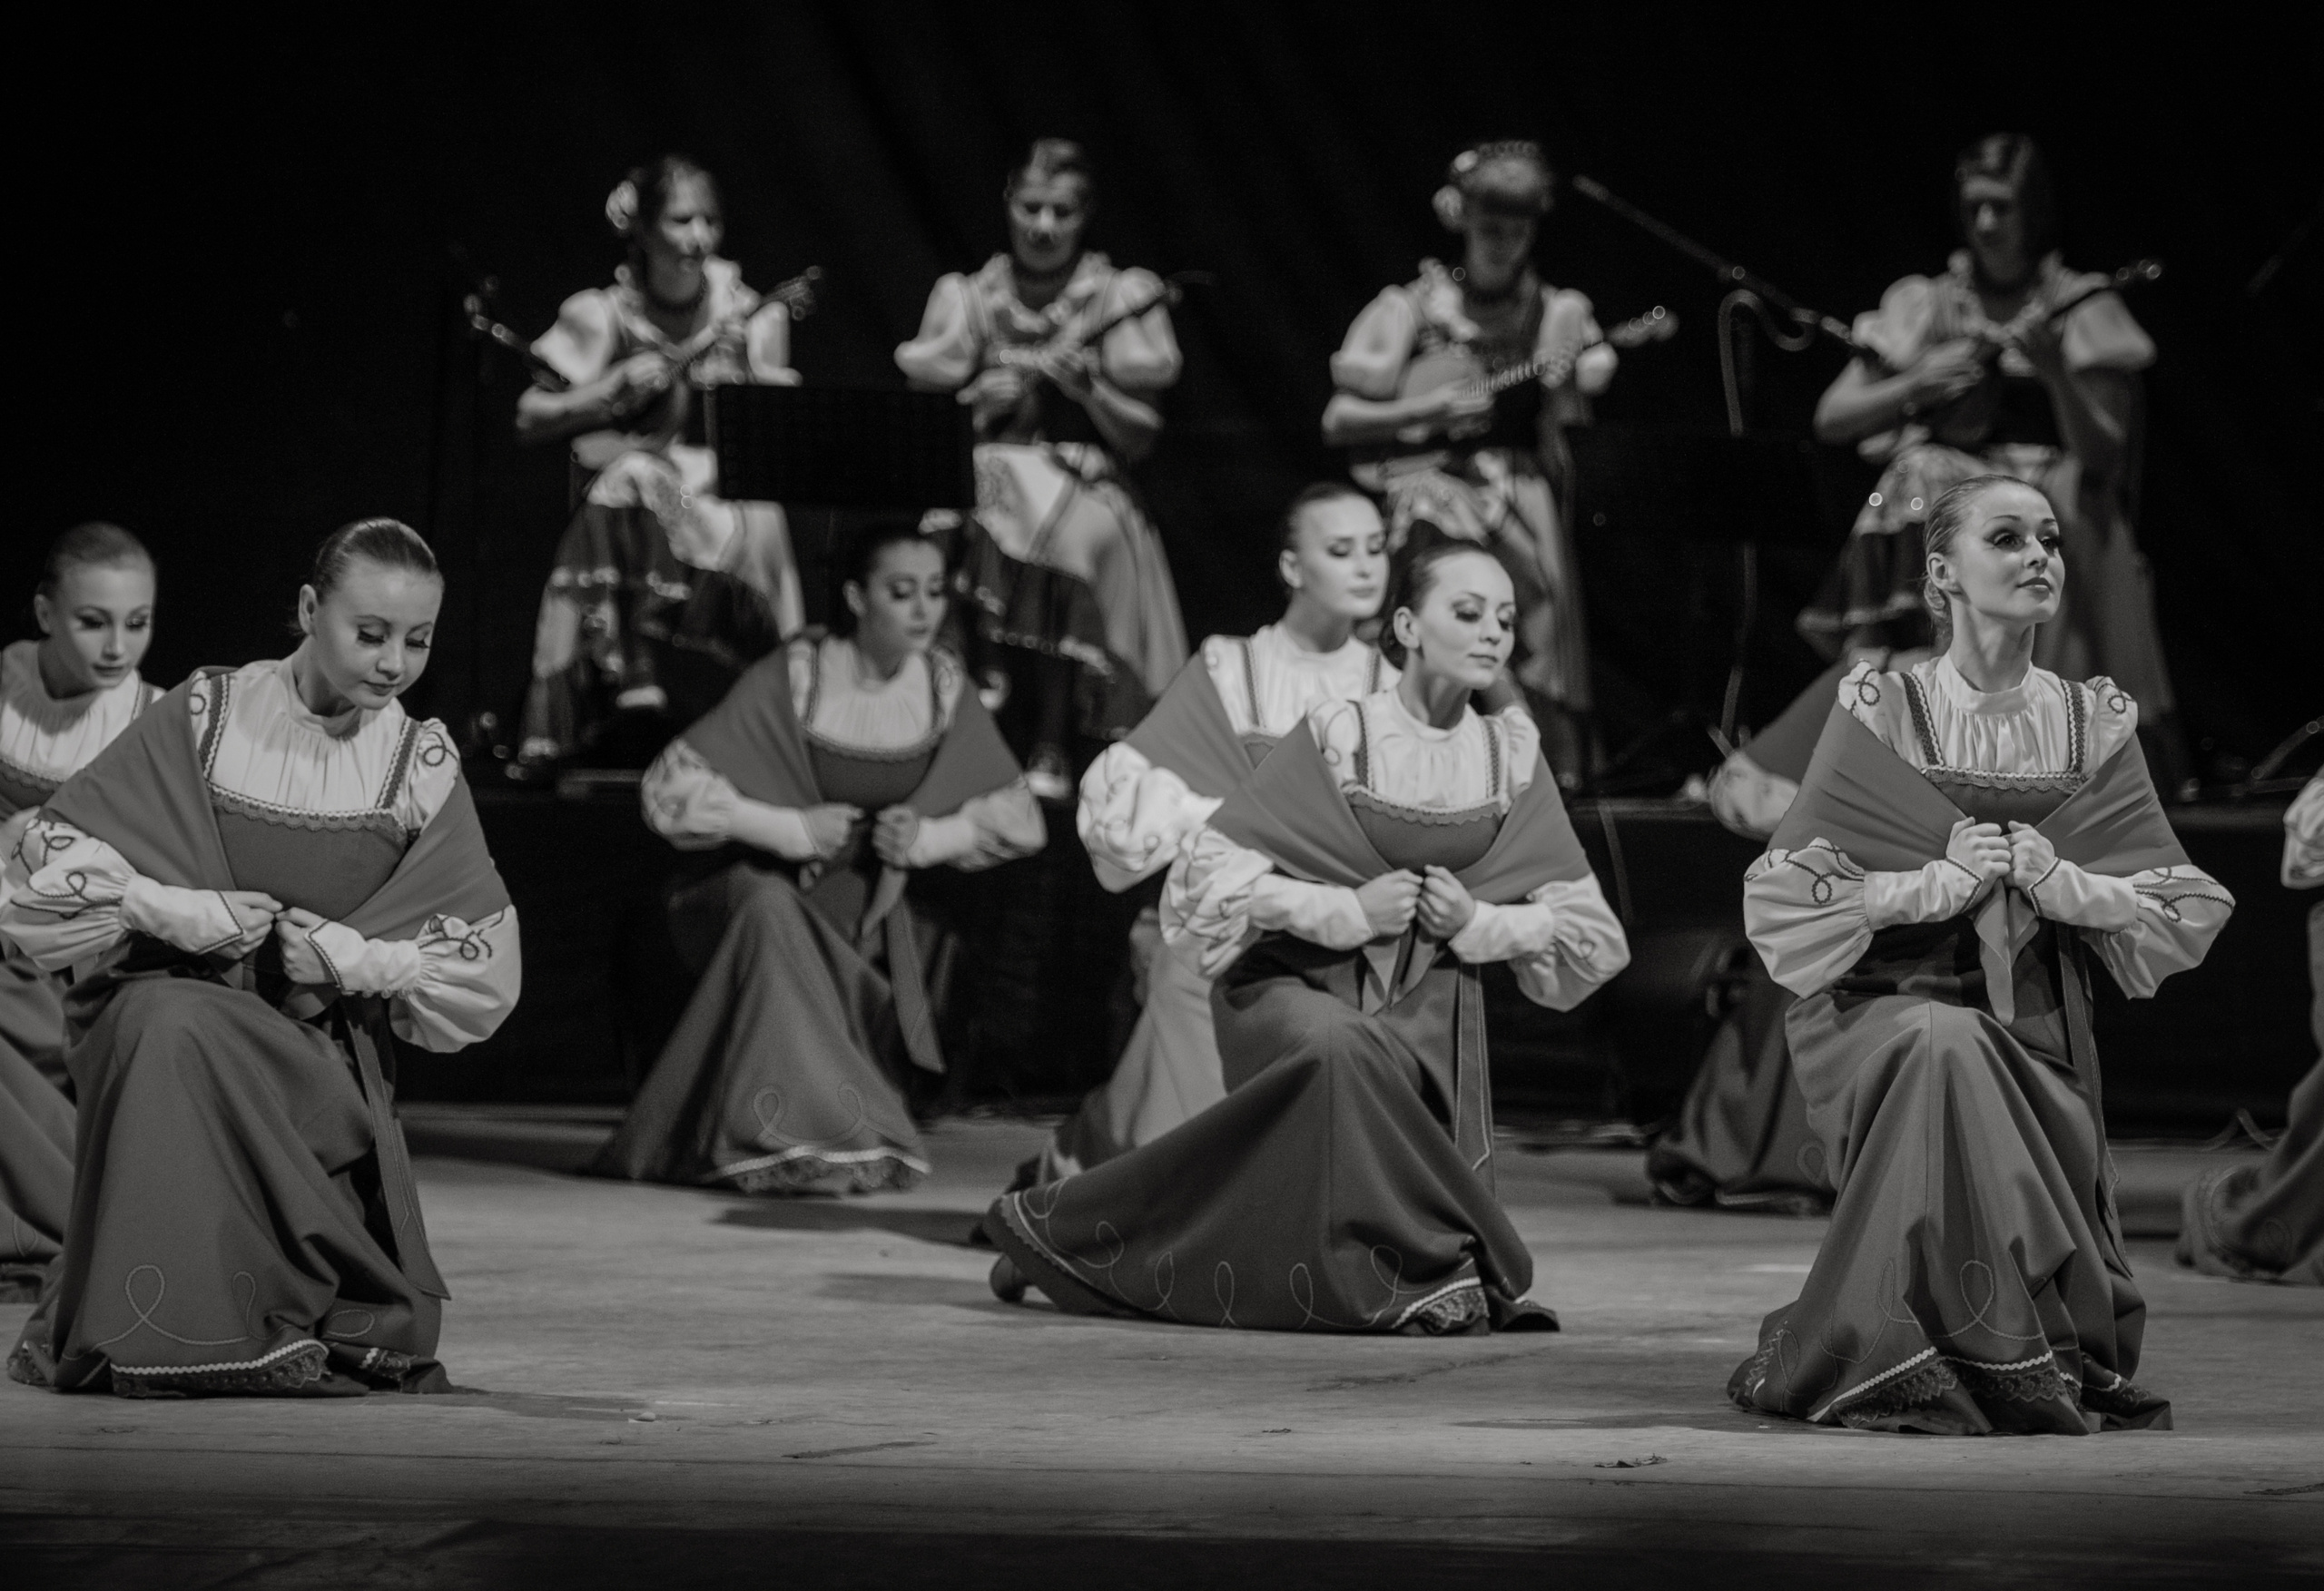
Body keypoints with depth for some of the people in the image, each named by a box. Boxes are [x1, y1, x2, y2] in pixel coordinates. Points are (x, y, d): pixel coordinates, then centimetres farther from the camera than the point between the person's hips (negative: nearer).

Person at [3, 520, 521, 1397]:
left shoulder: (421, 762, 2)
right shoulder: (207, 716, -3)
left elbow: (484, 962, 1)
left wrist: (346, 955, -12)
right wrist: (184, 913, -15)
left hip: (323, 1051, 1)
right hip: (173, 992, -1)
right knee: (172, 1029, -36)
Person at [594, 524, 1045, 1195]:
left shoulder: (944, 686, -2)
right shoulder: (792, 680, -13)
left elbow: (1017, 819, 8)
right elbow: (669, 788, -14)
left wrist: (931, 836, -11)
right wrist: (791, 829, -19)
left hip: (877, 920, 4)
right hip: (776, 887, -3)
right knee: (769, 912, -37)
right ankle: (784, 1138, -36)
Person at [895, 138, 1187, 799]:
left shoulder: (1119, 297, 8)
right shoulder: (970, 297, 12)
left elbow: (1140, 437, 1)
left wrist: (1086, 385, -12)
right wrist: (984, 396, -13)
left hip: (1083, 479, -1)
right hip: (986, 468, 1)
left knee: (1074, 537, -34)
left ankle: (1052, 745, -25)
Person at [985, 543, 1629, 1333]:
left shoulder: (1511, 755, 4)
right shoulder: (1337, 736, -8)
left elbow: (1590, 932, 9)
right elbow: (1208, 877, -9)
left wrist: (1479, 923, -9)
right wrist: (1349, 910, -16)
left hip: (1426, 1011, 4)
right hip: (1293, 988, -4)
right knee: (1340, 1049, -41)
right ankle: (1430, 1264, -24)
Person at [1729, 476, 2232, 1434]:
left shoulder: (2096, 725, 7)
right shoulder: (1879, 714, -1)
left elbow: (2191, 916, 6)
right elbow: (1780, 905, -5)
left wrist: (2065, 884, -12)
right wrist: (1933, 885, -17)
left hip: (2038, 1035, 3)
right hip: (1886, 1014, -3)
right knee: (1946, 1050, -35)